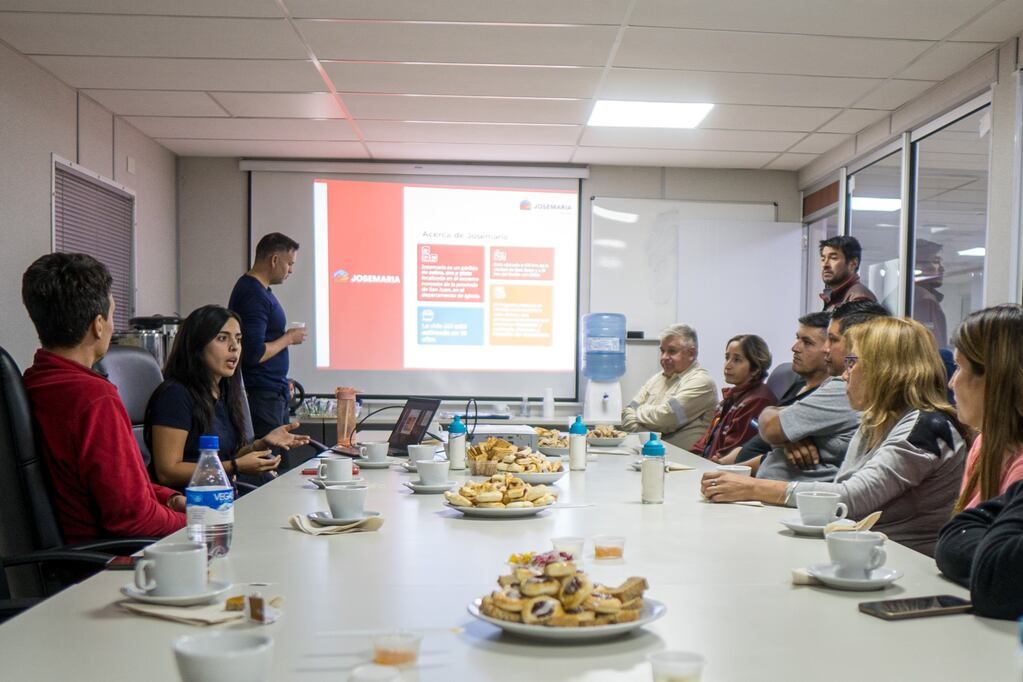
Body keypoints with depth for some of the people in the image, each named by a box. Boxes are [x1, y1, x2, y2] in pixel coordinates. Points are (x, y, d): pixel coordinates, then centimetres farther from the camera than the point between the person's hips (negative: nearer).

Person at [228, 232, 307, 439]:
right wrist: (289, 338, -10)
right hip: (262, 396, -10)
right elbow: (255, 354, -25)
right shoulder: (253, 295, -19)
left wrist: (283, 382, 20)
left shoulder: (255, 288, 13)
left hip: (274, 393, 10)